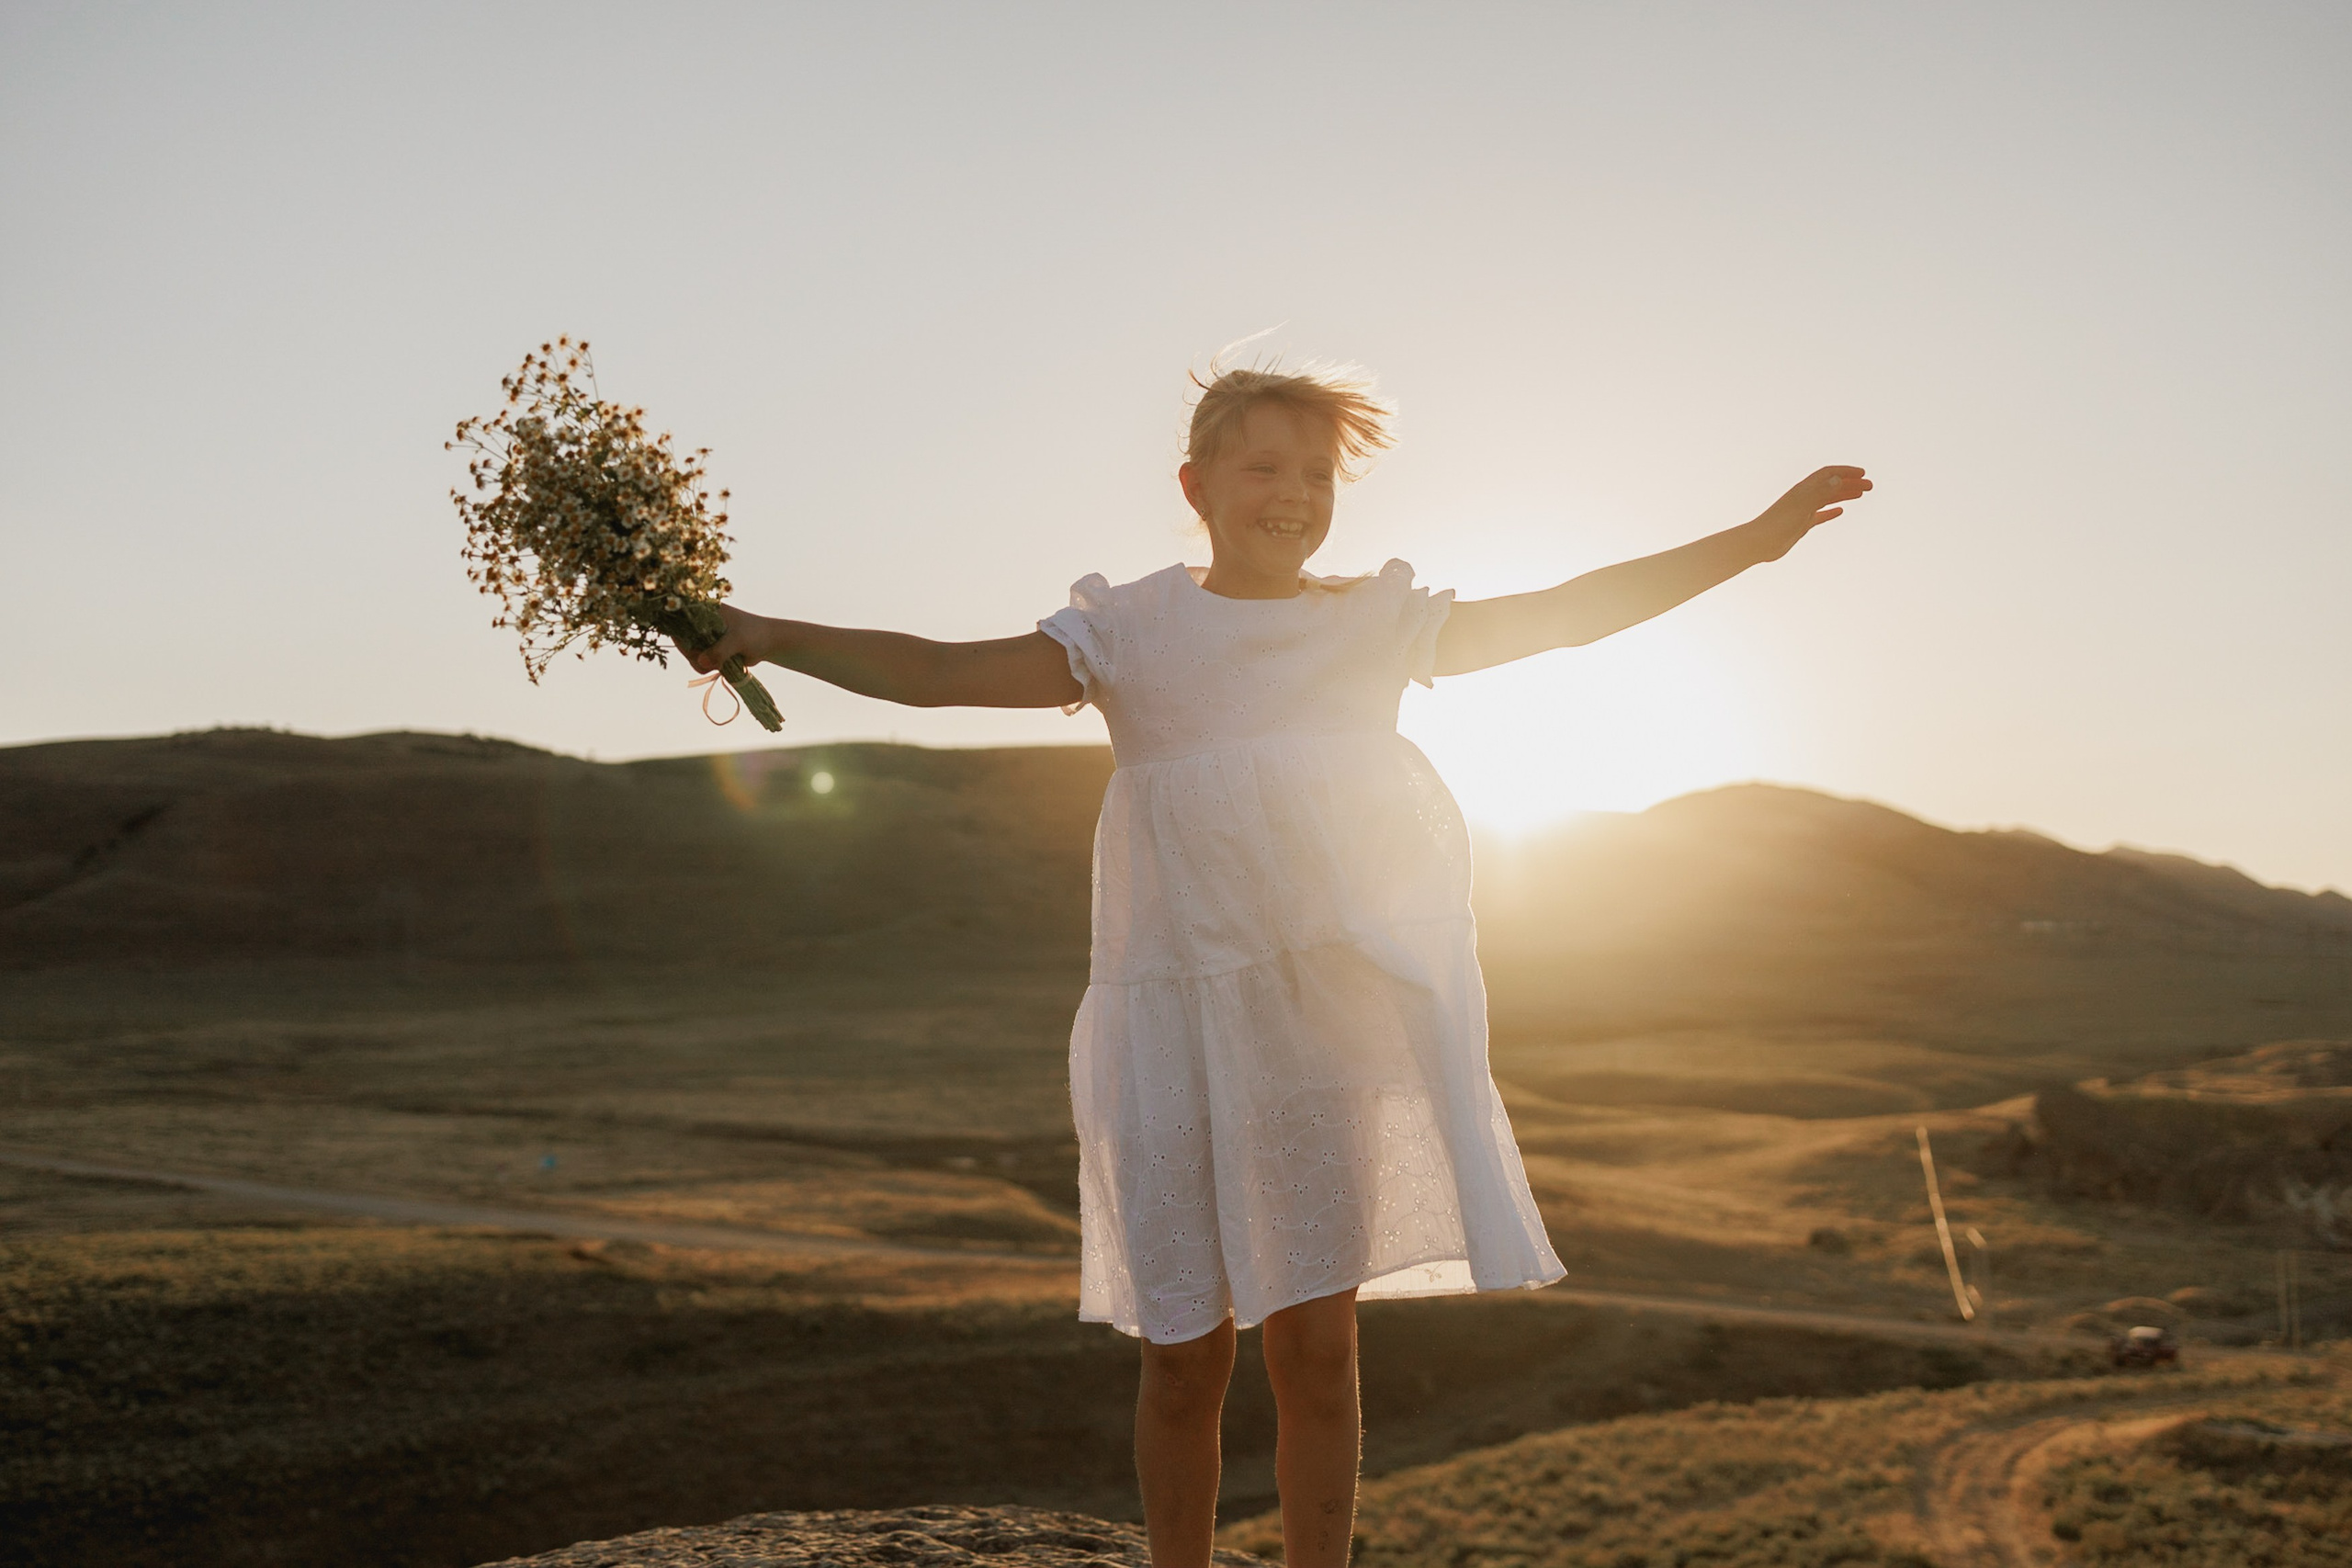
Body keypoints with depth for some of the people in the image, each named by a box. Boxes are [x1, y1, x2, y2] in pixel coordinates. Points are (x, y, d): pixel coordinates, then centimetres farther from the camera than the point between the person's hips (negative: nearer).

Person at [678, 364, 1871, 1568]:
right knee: (1183, 1353, 7)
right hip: (1175, 1019, -1)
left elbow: (1567, 611, 7)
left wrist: (1754, 539, 4)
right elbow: (935, 673, -2)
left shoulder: (1373, 624, 8)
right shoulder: (1128, 635, 3)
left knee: (1317, 1344, 4)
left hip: (1332, 1010, 1)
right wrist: (772, 638, -12)